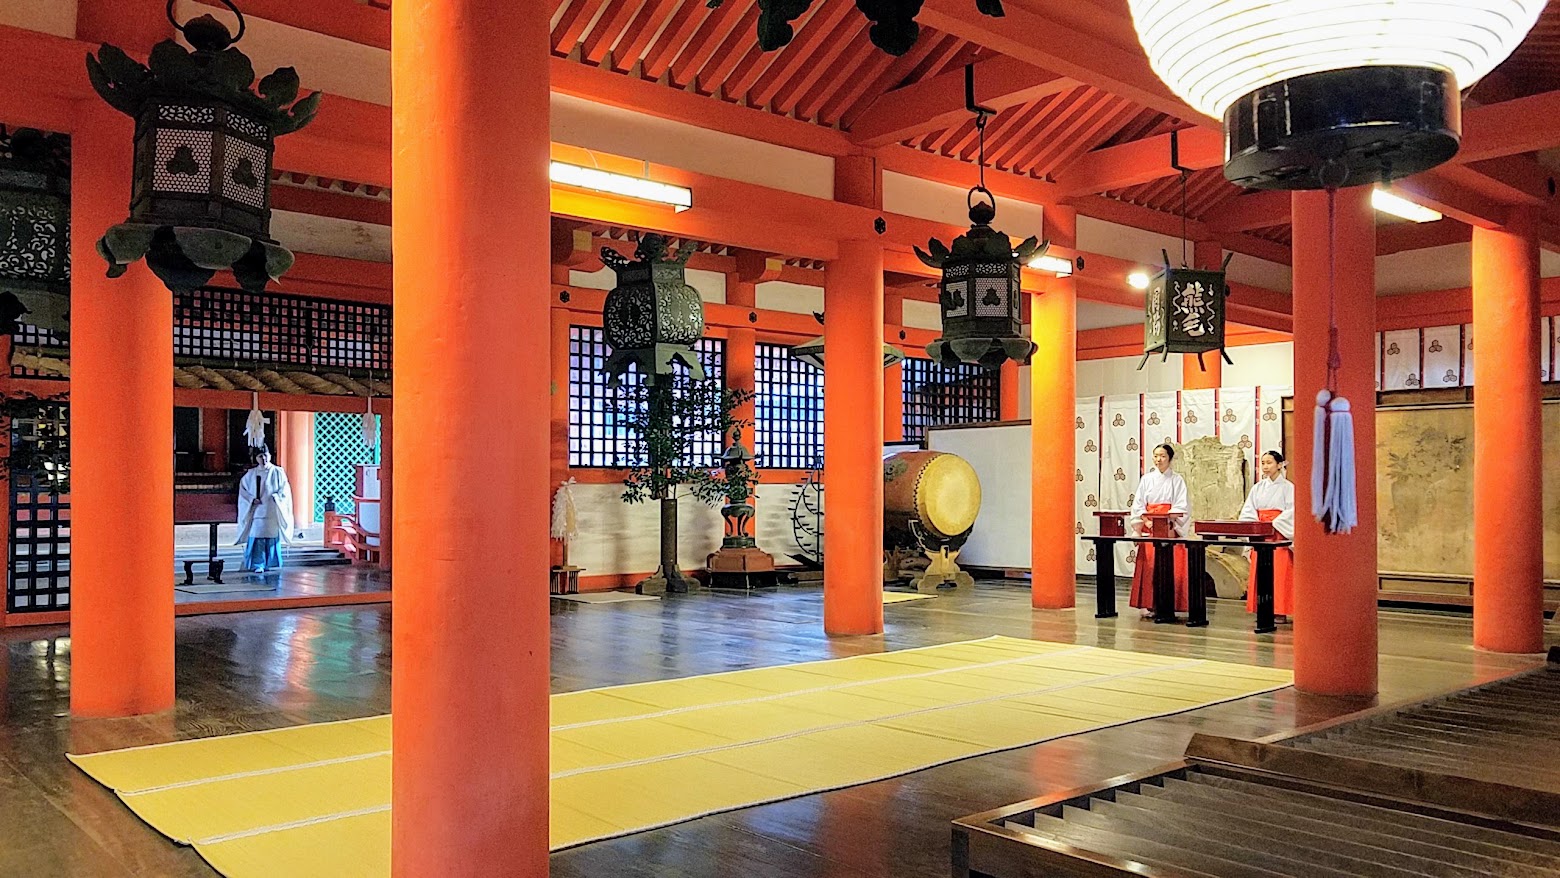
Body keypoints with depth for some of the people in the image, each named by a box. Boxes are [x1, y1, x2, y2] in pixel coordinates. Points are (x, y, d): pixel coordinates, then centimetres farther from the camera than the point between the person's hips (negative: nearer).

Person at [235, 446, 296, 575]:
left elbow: (285, 490, 1)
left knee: (272, 538, 2)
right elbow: (243, 488, 9)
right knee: (256, 538, -6)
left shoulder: (278, 472, 4)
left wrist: (274, 498, -15)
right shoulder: (251, 474, 8)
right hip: (256, 511, 1)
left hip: (272, 512, -1)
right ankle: (258, 564, -4)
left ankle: (270, 563, 13)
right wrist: (252, 499, -6)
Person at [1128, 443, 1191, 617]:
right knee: (1149, 567, -2)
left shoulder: (1177, 480, 4)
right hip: (1148, 527, 2)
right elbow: (1138, 505, 7)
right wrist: (1147, 521, -9)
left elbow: (1181, 506, -4)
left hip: (1170, 528, -2)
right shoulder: (1147, 479, 10)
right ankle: (1148, 605, 1)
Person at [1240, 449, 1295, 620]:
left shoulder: (1287, 487, -1)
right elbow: (1248, 510, 9)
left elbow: (1291, 511, -10)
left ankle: (1279, 610, -4)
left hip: (1279, 533, -5)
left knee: (1278, 572, -7)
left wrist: (1274, 524, -19)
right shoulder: (1258, 487, 14)